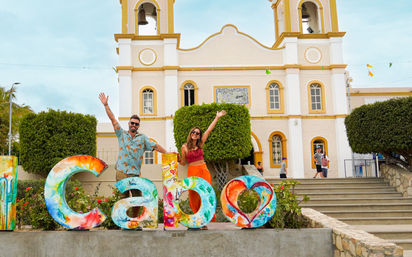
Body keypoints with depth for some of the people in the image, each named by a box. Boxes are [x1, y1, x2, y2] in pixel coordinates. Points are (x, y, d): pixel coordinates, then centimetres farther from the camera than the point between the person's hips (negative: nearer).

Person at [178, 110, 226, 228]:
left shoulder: (200, 144, 10)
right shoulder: (184, 147, 3)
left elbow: (209, 130, 11)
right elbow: (184, 163, 10)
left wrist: (217, 117, 12)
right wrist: (178, 160, -12)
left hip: (204, 171, 3)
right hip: (192, 172, -2)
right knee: (194, 195, -3)